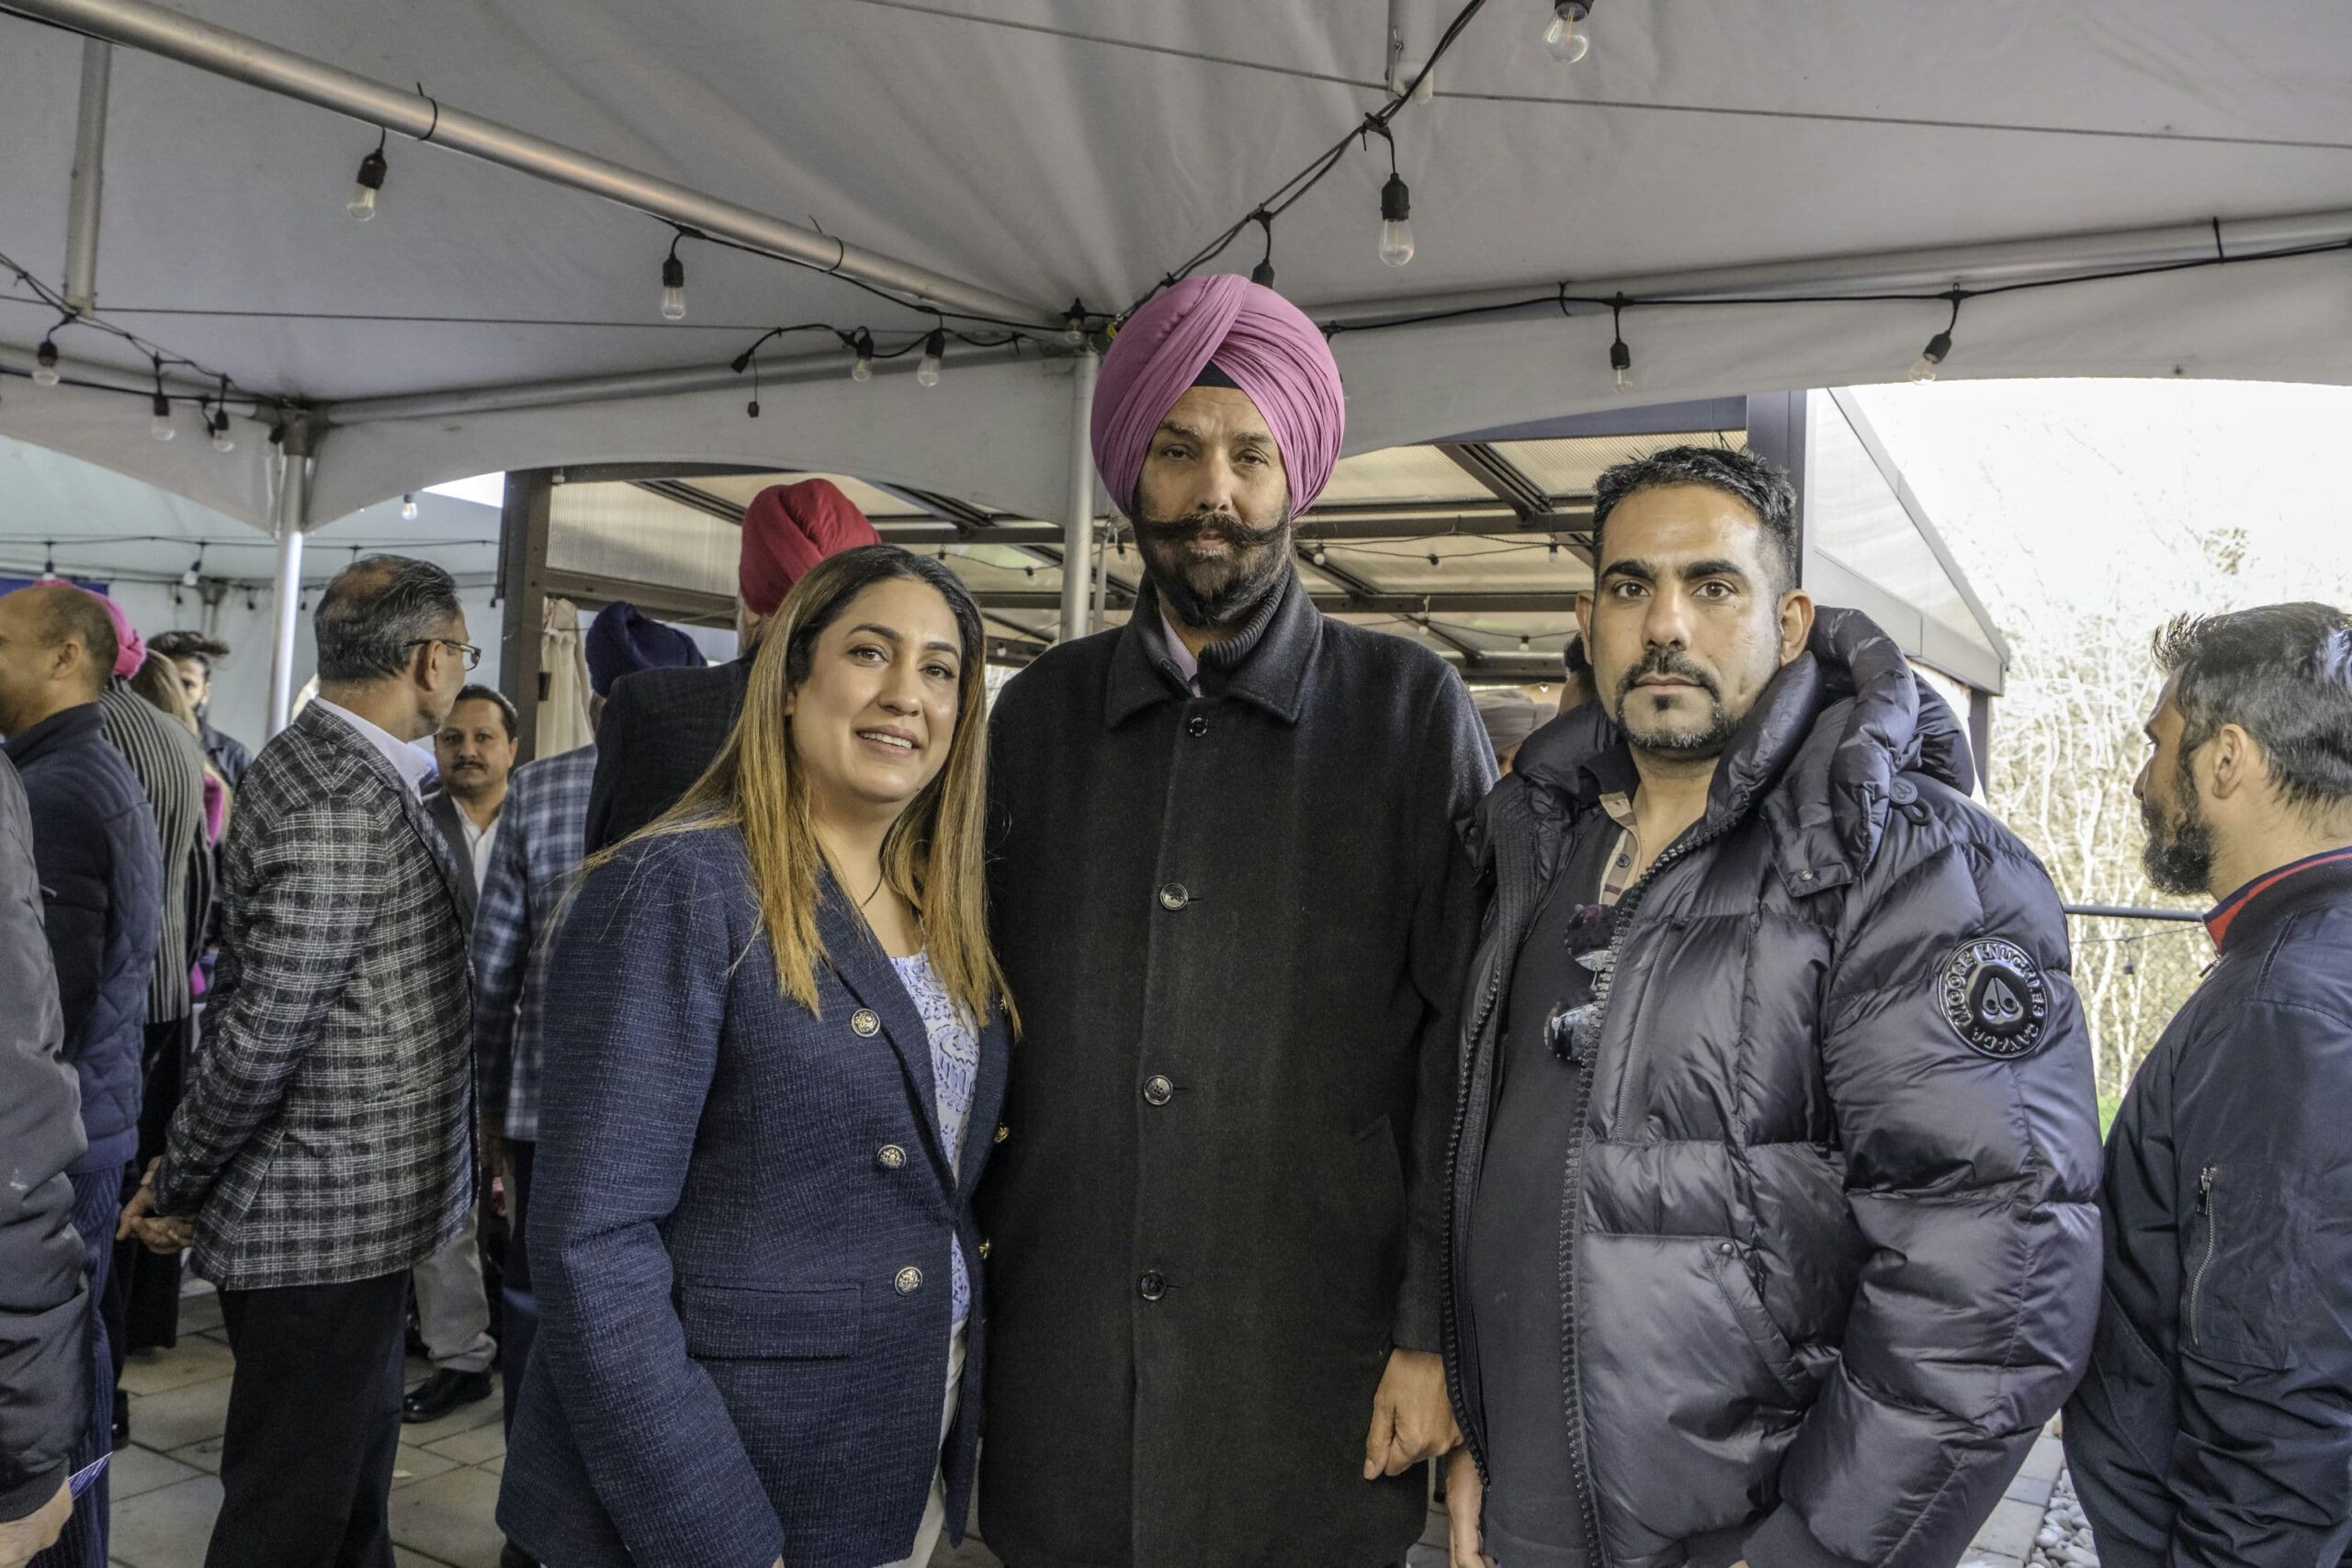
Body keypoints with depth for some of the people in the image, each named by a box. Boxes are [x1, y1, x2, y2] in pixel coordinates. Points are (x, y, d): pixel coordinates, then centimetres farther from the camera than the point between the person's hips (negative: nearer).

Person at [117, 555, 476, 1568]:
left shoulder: (313, 763, 8)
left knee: (355, 1458, 24)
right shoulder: (344, 808, -24)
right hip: (328, 1227, -10)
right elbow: (261, 1029, -24)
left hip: (354, 1216, 10)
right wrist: (176, 1193, -10)